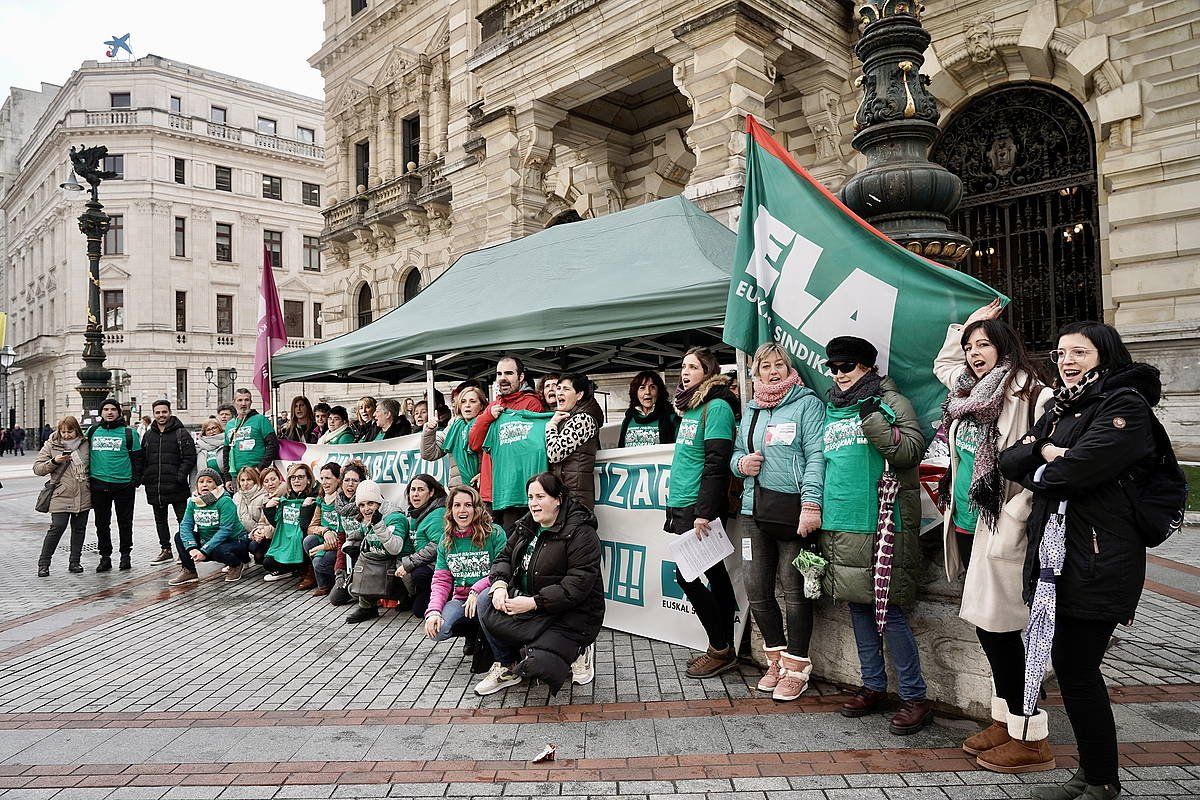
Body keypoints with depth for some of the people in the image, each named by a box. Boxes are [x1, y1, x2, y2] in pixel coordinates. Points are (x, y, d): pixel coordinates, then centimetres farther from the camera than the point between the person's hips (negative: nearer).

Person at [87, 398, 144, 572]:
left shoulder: (129, 433, 1)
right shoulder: (92, 431, 10)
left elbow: (137, 457, 1)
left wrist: (136, 479, -7)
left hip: (123, 484, -3)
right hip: (99, 484, 3)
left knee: (125, 522, 6)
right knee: (102, 523, 8)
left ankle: (125, 555, 18)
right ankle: (105, 556, 17)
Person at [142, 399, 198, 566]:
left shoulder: (181, 433, -3)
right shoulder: (148, 435, 13)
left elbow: (189, 457, -8)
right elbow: (142, 458, 17)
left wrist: (181, 476, -17)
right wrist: (143, 477, 4)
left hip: (176, 486, -6)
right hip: (154, 487, 6)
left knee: (183, 519, 0)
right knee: (160, 520, 14)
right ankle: (166, 550, 24)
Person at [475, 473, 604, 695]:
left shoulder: (580, 532, -16)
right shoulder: (527, 526, 9)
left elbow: (578, 584, -23)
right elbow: (504, 557, 12)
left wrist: (534, 602, -26)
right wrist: (500, 584, -11)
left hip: (570, 614, -7)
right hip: (528, 604, 7)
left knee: (537, 665, -26)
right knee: (485, 602, -16)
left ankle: (573, 653, 9)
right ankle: (507, 667, 0)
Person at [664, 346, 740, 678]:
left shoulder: (716, 407, -13)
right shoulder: (690, 406, 15)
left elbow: (716, 463, -19)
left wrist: (704, 513, -23)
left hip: (700, 508, -9)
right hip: (684, 506, 9)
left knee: (688, 576, -6)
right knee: (714, 574, 12)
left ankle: (721, 650, 6)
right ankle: (724, 648, 19)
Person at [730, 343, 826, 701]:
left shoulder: (807, 403, -1)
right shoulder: (750, 410, 18)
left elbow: (817, 456, -11)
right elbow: (736, 452, 25)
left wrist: (811, 503, -21)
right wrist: (741, 463, 1)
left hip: (794, 510, -6)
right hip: (755, 511, 6)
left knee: (795, 589, 1)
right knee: (756, 590, 8)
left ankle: (796, 666, 16)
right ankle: (776, 657, 27)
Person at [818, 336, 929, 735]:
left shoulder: (890, 401, -2)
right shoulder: (830, 410, 17)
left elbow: (911, 451, -14)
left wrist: (873, 418, -23)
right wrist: (815, 511, 23)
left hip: (880, 522, -7)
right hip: (839, 522, 7)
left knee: (887, 609, -6)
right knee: (857, 603, 13)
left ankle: (916, 697, 6)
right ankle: (873, 685, 27)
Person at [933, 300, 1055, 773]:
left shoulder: (1031, 395, -12)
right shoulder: (969, 392, 13)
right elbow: (942, 363, 33)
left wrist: (1012, 519, -21)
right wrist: (967, 322, 25)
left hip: (998, 533, -8)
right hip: (965, 527, 8)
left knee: (998, 629, -2)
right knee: (986, 629, 14)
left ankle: (1030, 740, 12)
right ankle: (1005, 720, 28)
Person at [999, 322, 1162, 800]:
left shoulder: (1126, 405, -8)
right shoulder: (1060, 408, 17)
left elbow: (1078, 469, -21)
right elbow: (1010, 461, 10)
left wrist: (1037, 475, -2)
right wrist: (1043, 450, -9)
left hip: (1098, 559, -8)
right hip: (1054, 554, 8)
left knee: (1077, 671, -2)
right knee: (1070, 665, 14)